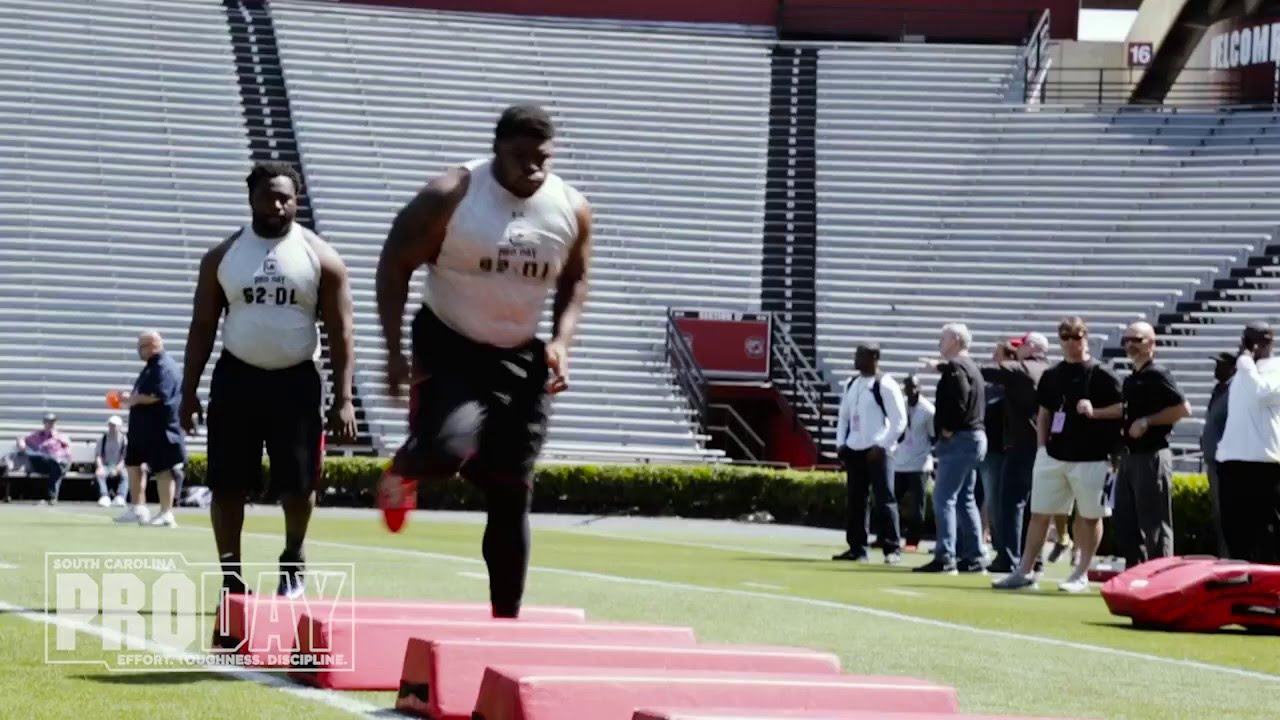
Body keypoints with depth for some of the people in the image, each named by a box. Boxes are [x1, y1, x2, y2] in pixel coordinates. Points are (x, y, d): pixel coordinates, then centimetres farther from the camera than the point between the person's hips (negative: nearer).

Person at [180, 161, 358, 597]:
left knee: (298, 484, 0)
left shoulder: (320, 258, -1)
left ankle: (293, 559, 26)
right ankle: (231, 575, 11)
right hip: (237, 378, 1)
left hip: (296, 381, -1)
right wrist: (189, 392, 1)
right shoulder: (223, 257, 4)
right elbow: (202, 328, 8)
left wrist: (343, 399, -9)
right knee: (227, 486, 0)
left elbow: (340, 333, -1)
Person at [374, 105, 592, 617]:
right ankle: (405, 467, 9)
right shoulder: (450, 197, -14)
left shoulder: (572, 210, -3)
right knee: (449, 447, -29)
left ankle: (507, 619, 14)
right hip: (450, 348, -4)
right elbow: (395, 264, -7)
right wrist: (395, 351, -12)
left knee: (511, 496, 4)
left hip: (521, 359, 4)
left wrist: (561, 341, -5)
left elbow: (574, 282, 13)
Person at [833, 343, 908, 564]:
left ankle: (893, 548, -6)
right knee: (855, 500, 8)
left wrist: (882, 446, -15)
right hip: (854, 450, 8)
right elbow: (844, 416, 21)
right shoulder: (851, 384, 14)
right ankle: (857, 547, 13)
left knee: (884, 499, -8)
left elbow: (899, 420, -12)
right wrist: (841, 443, 9)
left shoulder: (885, 385, -9)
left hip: (877, 451, -8)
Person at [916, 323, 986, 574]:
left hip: (958, 440, -11)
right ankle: (973, 558, 14)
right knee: (966, 499, 13)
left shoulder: (955, 368, -12)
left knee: (943, 498, -12)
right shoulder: (971, 368, 20)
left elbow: (959, 400, -25)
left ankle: (945, 557, -17)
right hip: (975, 438, 11)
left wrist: (948, 428, -16)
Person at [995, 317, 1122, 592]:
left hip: (1091, 458, -4)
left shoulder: (1101, 376, -3)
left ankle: (1082, 574, 11)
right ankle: (1025, 571, 8)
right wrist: (1042, 446, 8)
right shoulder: (1051, 376, 12)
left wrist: (1094, 412, -20)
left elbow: (1122, 408, -6)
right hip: (1053, 456, 5)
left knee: (1089, 516, 3)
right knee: (1039, 514, 4)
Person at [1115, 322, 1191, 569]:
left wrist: (1147, 421, -17)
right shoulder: (1130, 379, 16)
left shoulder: (1157, 375, -9)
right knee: (1124, 522, 10)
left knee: (1155, 525, -5)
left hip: (1152, 457, -9)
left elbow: (1183, 409, -16)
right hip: (1129, 456, 9)